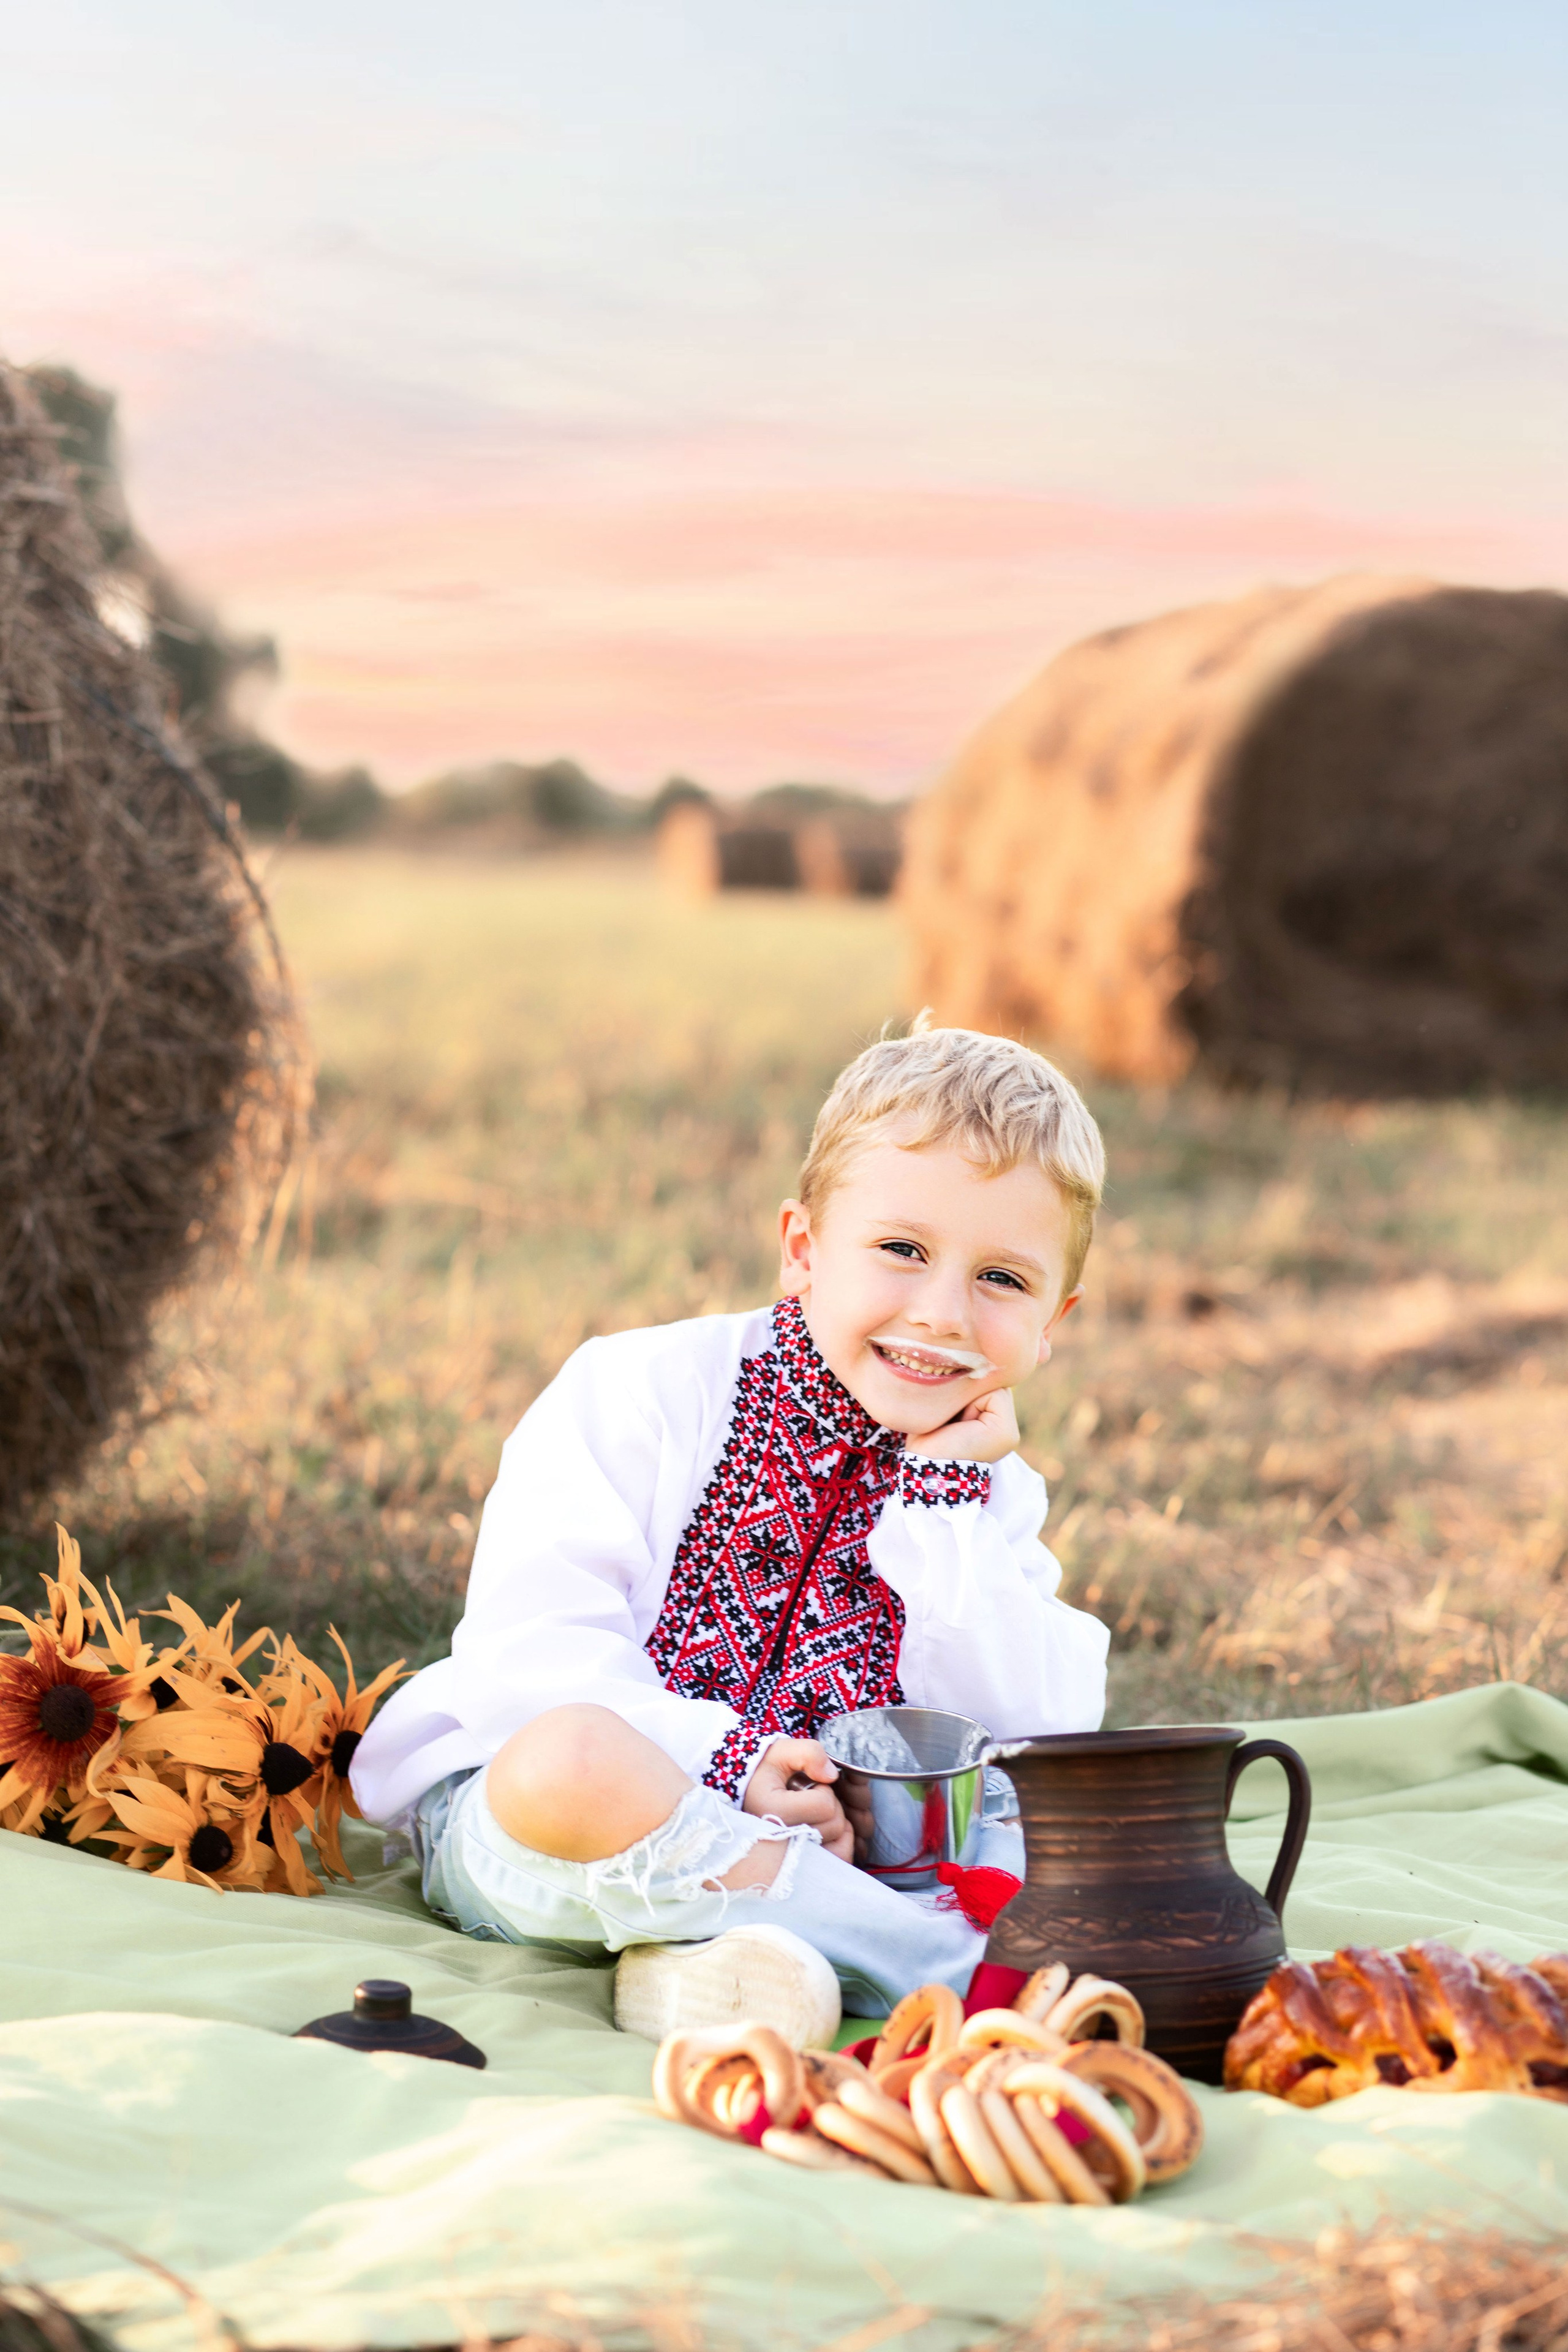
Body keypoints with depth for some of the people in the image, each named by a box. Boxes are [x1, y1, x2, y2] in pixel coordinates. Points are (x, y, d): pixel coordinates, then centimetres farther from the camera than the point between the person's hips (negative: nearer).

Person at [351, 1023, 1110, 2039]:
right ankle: (960, 1957, -29)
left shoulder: (989, 1493, 7)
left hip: (813, 1838, 4)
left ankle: (714, 1950, -27)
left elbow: (1031, 1734, -8)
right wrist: (725, 1766, -28)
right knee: (568, 1756, -39)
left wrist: (941, 1498, -12)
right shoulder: (642, 1392, -6)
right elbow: (531, 1646, -16)